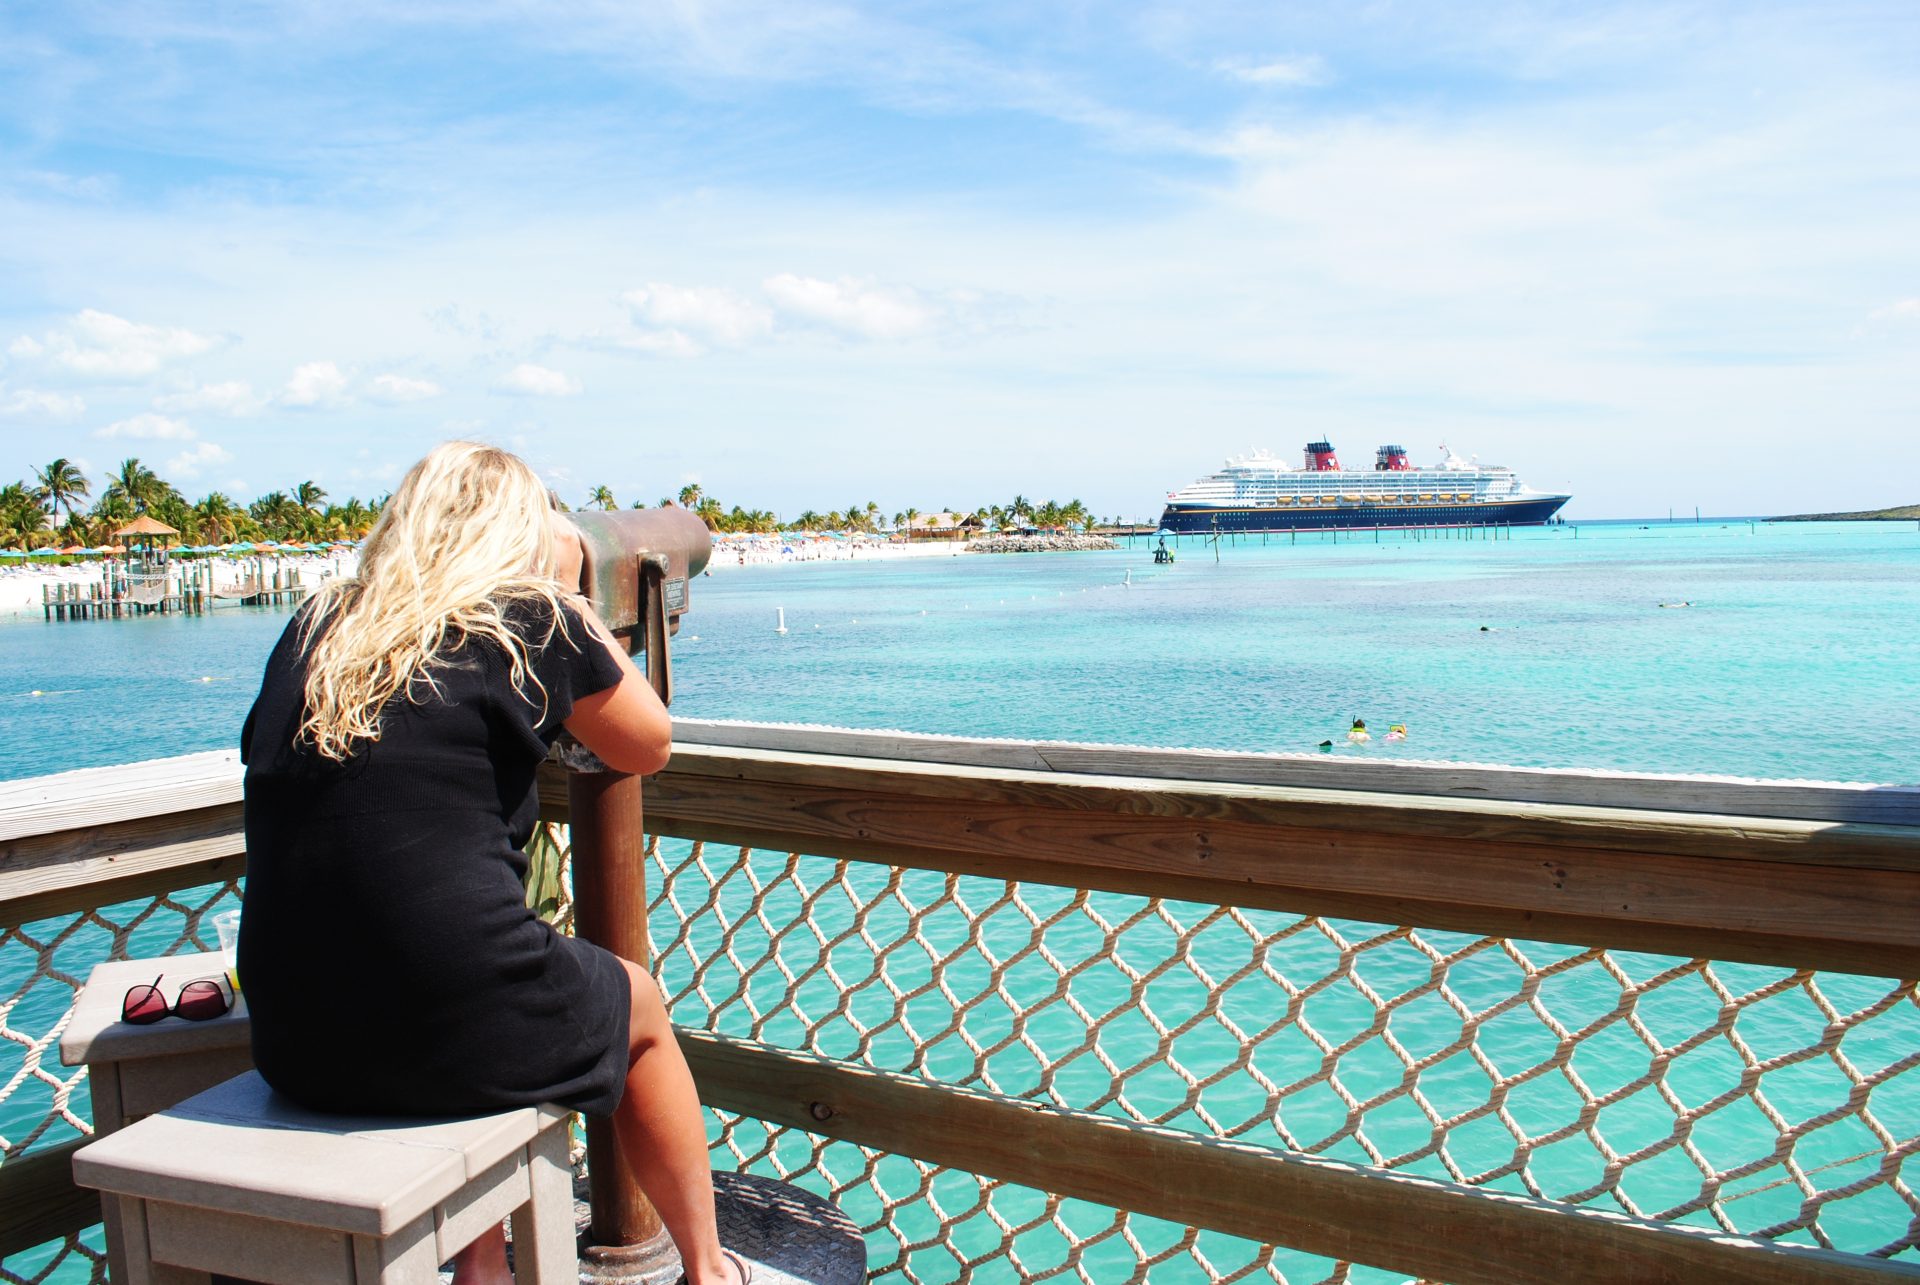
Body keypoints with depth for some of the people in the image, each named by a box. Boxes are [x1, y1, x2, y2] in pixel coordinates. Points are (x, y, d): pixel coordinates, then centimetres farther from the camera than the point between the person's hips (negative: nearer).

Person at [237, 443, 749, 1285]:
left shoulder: (314, 627, 8)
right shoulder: (534, 622, -5)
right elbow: (649, 746, 8)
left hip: (291, 1046, 6)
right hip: (450, 1030, -5)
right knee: (638, 1005, 23)